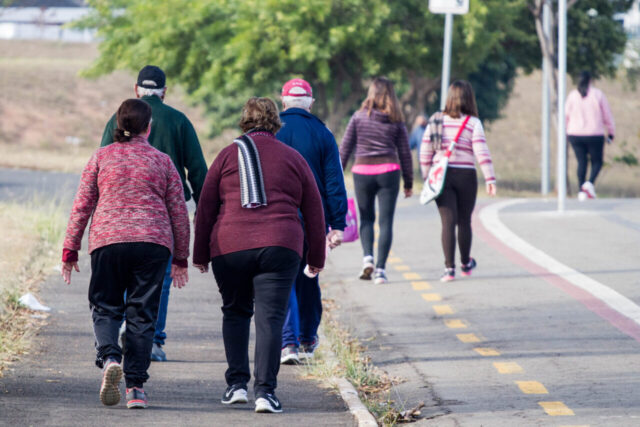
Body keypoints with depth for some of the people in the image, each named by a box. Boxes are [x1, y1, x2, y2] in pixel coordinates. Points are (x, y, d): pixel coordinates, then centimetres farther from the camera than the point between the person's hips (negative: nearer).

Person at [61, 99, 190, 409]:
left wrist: (70, 250, 10)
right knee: (142, 314, 4)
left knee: (105, 307, 9)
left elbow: (82, 206, 6)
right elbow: (179, 212, 10)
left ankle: (109, 357, -20)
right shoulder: (162, 161, 10)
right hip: (153, 243, 0)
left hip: (108, 242, 0)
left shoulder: (101, 157, 8)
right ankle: (135, 387, 0)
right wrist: (180, 257, 18)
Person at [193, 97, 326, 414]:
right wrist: (316, 257, 22)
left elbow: (206, 206, 9)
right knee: (270, 317, -2)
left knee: (235, 312, 16)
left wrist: (200, 254, 16)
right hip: (279, 247, 0)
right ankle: (265, 390, -11)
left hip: (229, 246, 0)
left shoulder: (229, 155, 9)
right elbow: (314, 210, 15)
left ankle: (237, 384, 11)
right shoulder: (293, 158, 13)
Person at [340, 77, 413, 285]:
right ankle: (380, 268, -5)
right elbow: (405, 153, 6)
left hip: (362, 171, 0)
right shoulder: (396, 121, 2)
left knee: (366, 218, 14)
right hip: (388, 171, 0)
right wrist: (408, 183, 13)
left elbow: (345, 148, 2)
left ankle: (367, 257, -8)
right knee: (386, 221, 2)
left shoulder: (359, 117, 0)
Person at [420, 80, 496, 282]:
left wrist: (427, 176, 13)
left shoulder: (436, 120, 5)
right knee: (464, 221, 15)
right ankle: (466, 264, 31)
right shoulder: (473, 122, -4)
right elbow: (481, 151, -11)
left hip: (441, 175, 1)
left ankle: (449, 268, -11)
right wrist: (490, 178, -13)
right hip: (466, 175, -1)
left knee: (448, 222, -1)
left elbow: (425, 151, 5)